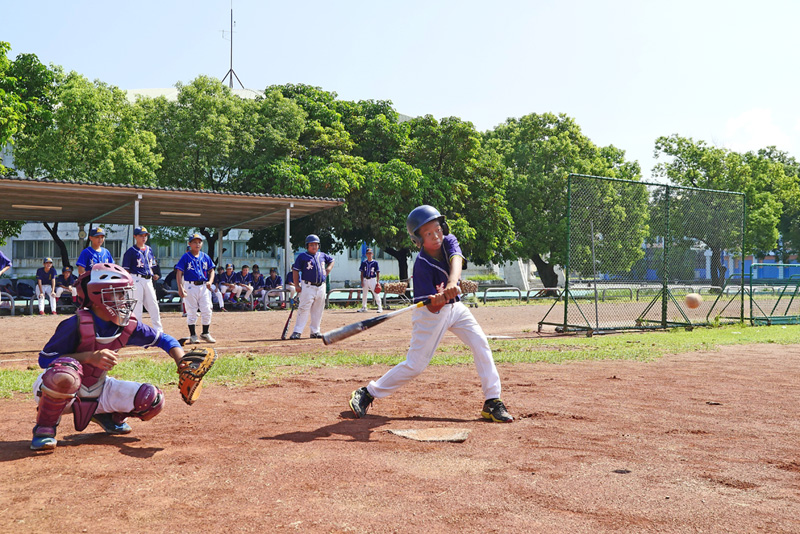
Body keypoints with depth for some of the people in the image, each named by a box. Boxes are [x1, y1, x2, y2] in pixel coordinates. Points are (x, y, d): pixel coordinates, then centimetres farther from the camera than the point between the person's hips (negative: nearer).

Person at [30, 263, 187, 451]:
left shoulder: (128, 327, -9)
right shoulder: (77, 325, -24)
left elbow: (164, 340, 2)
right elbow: (44, 359, -22)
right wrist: (90, 357, -33)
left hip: (96, 393, 5)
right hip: (58, 392, -5)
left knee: (153, 400, -12)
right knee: (64, 371, -41)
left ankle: (107, 415, 18)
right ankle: (45, 428, -13)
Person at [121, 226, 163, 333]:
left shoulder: (149, 250, 15)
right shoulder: (131, 252, -4)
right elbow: (126, 270, -5)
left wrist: (153, 276, 5)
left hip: (148, 280, 6)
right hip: (136, 280, -6)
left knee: (153, 305, 6)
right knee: (137, 306, -3)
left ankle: (158, 331, 12)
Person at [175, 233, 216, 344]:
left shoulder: (205, 256, 9)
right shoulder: (186, 257, -3)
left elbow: (211, 270, 14)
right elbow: (179, 273, -6)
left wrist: (210, 281, -5)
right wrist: (180, 288, -16)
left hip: (204, 286, 4)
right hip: (190, 286, -3)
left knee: (207, 311, 2)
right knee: (191, 312, 2)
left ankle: (205, 333, 17)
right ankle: (193, 335, 12)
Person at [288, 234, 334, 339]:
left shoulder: (322, 255, 13)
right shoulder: (302, 256, -2)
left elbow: (331, 260, 32)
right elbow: (295, 270, -3)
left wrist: (328, 270, 14)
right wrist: (296, 285, -10)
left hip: (321, 287, 5)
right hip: (308, 287, -5)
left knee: (318, 310, 9)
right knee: (304, 309, -11)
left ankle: (315, 331, 19)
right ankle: (297, 332, -10)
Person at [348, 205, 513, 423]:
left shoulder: (448, 241, -12)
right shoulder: (422, 266, -26)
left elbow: (456, 260, -36)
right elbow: (432, 309, -26)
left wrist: (452, 282, -55)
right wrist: (437, 301, -50)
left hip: (454, 306, 5)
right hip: (432, 313, -5)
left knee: (481, 344, -9)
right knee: (415, 364, -6)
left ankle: (492, 402, -2)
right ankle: (367, 393, 7)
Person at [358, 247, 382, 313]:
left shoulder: (375, 262, -1)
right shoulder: (363, 263, 6)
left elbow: (378, 273, -2)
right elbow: (362, 273, 8)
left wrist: (378, 282, -10)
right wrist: (362, 282, -1)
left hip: (372, 280, -3)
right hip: (365, 280, 3)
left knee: (376, 294, -8)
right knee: (364, 294, 11)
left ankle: (380, 308, -4)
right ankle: (363, 307, 23)